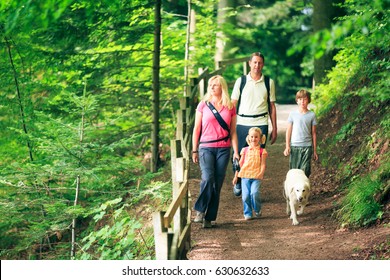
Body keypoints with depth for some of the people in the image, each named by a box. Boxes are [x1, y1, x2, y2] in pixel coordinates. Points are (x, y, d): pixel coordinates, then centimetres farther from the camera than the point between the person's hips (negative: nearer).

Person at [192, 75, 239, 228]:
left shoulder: (230, 107, 8)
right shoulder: (203, 105, 4)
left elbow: (233, 132, 11)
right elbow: (197, 128, 7)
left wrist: (236, 152, 4)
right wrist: (194, 150, 4)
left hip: (223, 149, 2)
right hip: (206, 147, -2)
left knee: (217, 184, 0)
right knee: (208, 179, -21)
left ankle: (209, 218, 6)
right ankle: (200, 210, -7)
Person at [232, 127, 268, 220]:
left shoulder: (262, 151, 7)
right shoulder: (245, 150, 12)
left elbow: (263, 164, 2)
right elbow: (240, 163, 16)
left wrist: (261, 173, -15)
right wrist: (236, 176, 15)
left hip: (256, 176, -2)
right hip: (245, 175, 2)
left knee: (254, 193, -19)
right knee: (245, 195, -6)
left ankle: (257, 210, 5)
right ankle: (247, 213, 9)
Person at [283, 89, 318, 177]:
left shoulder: (312, 115, 4)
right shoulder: (293, 114, 4)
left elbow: (313, 133, 7)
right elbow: (288, 131, 7)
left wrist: (314, 150, 8)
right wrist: (287, 146, 0)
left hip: (307, 147, 0)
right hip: (294, 146, 0)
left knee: (305, 171, -5)